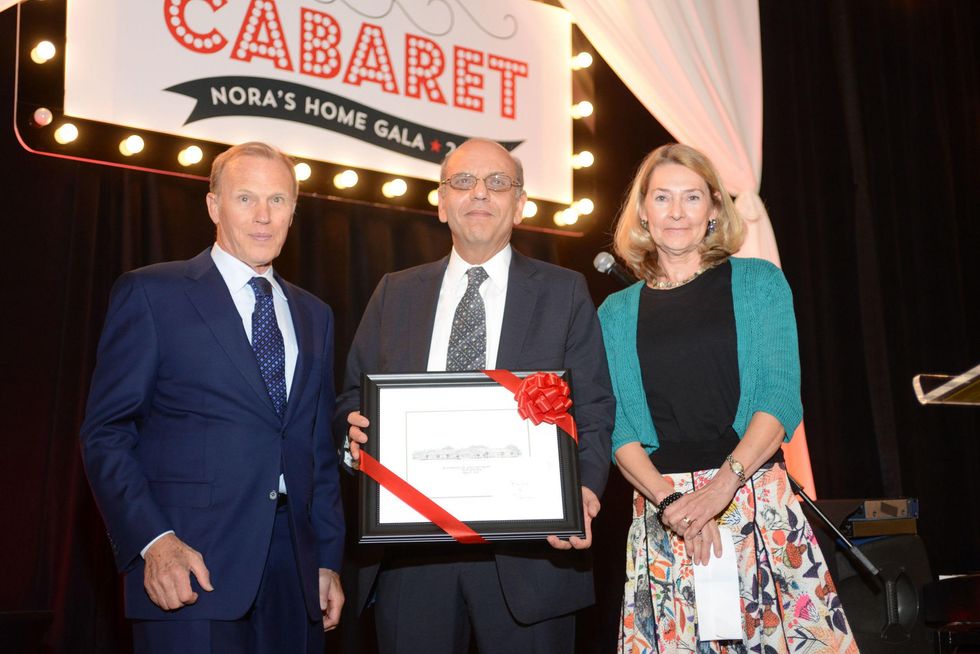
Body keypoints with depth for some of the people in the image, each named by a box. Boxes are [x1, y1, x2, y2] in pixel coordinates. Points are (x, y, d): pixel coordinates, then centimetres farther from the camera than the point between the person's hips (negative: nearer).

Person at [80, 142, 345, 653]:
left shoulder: (314, 315, 16)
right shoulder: (149, 294, 0)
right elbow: (105, 433, -5)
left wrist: (329, 558, 11)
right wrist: (153, 542, -16)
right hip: (190, 566, -4)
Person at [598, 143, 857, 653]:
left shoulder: (759, 282, 6)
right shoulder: (616, 313, 10)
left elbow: (781, 398, -3)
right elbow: (617, 427, 4)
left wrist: (723, 483, -18)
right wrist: (669, 500, -14)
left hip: (758, 500, -1)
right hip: (658, 510, 1)